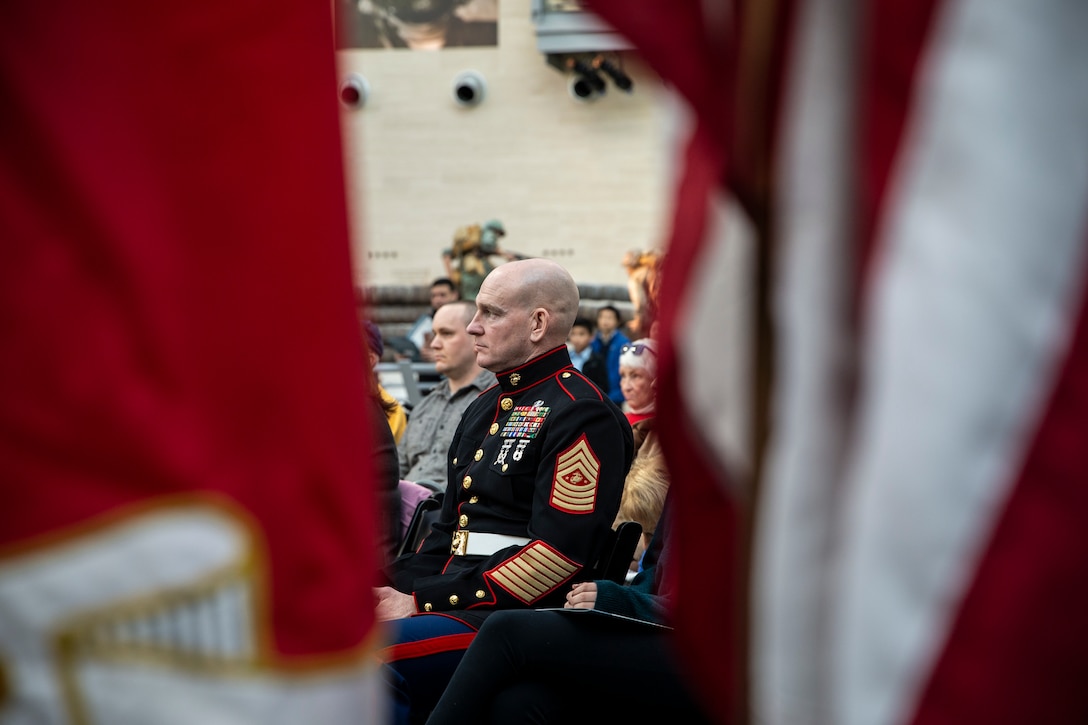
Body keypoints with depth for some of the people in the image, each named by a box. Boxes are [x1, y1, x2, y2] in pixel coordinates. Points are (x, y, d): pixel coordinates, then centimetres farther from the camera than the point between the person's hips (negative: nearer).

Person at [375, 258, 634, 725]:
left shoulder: (582, 416, -9)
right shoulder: (486, 409, 21)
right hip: (456, 598, 9)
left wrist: (423, 601, -17)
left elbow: (557, 553, -17)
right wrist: (394, 588, 3)